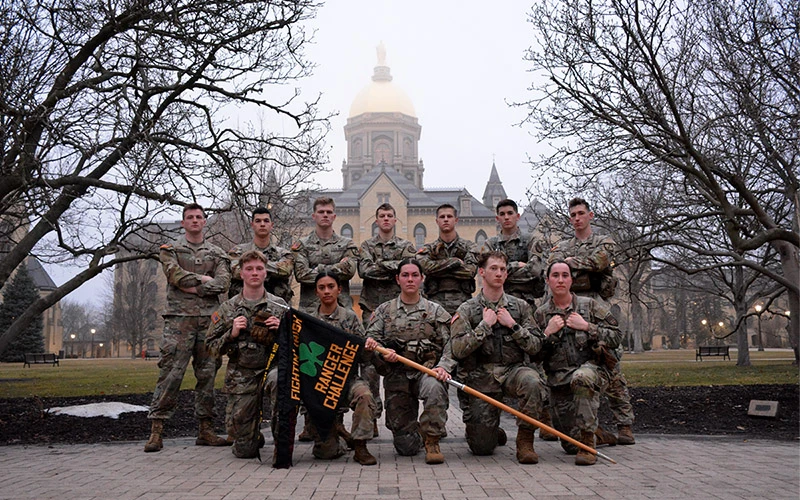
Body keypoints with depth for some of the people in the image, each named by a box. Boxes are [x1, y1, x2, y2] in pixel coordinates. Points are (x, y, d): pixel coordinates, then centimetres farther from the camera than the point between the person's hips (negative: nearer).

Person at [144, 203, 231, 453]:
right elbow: (176, 276, -8)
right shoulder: (170, 250, 11)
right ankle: (156, 430, -6)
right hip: (179, 319, -3)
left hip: (209, 319, 3)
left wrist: (192, 286, -7)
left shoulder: (217, 253, 16)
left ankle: (206, 430, 10)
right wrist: (203, 279, -1)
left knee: (207, 374, 4)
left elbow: (223, 283, 0)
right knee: (170, 374, -9)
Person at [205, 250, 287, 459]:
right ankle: (254, 437, 34)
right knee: (244, 450, -5)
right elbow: (211, 346, 7)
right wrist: (231, 334, -10)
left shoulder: (280, 306, 5)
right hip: (241, 377, 0)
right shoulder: (228, 309, 7)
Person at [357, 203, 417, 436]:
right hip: (372, 309, 0)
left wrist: (380, 267, -8)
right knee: (370, 362, -5)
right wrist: (394, 267, -7)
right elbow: (364, 270, -5)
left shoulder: (406, 246, 14)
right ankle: (372, 413, 1)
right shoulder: (367, 246, 15)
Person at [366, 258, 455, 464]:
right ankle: (416, 436, 37)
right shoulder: (384, 310, 11)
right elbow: (370, 340, 5)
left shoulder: (436, 311, 9)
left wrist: (443, 367, -16)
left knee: (434, 387, -40)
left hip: (427, 371, -1)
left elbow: (449, 345, 2)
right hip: (397, 375, 1)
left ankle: (432, 441, -20)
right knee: (406, 447, -2)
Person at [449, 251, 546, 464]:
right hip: (482, 377, -1)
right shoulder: (467, 310, 3)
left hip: (513, 370, 1)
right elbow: (458, 350, -9)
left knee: (532, 381, -37)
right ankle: (491, 428, 34)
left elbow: (535, 346, 3)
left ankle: (525, 440, -18)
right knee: (482, 447, -5)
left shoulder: (520, 307, 9)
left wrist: (513, 325, -8)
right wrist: (485, 325, -11)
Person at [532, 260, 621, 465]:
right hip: (559, 381, 3)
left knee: (582, 378, -42)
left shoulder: (590, 305, 7)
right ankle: (595, 432, 39)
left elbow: (615, 337, 2)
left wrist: (587, 327, -9)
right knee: (570, 445, 0)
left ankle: (588, 444, -30)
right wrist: (548, 333, -9)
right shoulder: (540, 314, 10)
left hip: (592, 368, -2)